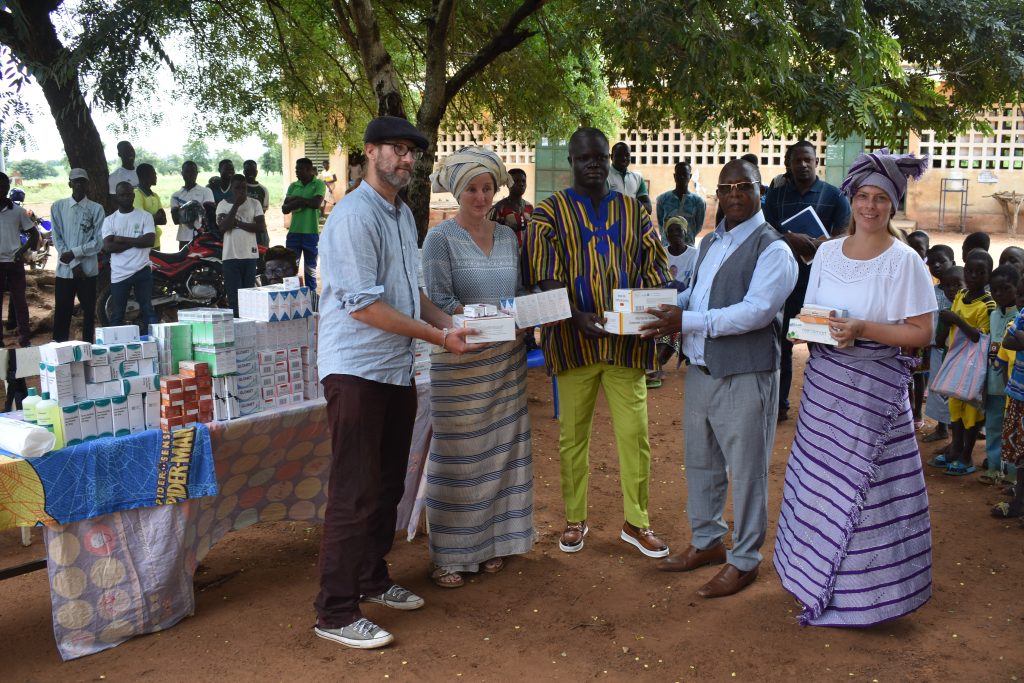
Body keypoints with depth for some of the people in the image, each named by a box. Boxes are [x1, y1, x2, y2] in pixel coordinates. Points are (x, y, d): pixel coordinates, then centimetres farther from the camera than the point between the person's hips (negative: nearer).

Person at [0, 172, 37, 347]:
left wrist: (23, 250, -9)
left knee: (19, 300, 7)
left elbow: (34, 234, 6)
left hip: (14, 262, 0)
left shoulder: (18, 211, 1)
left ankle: (24, 338, 14)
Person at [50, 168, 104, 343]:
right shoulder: (58, 207, 4)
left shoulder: (96, 209, 1)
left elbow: (99, 242, -4)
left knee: (89, 313, 6)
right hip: (64, 269, 1)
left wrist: (74, 253, -14)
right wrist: (73, 264, -10)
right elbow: (57, 239, -1)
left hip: (88, 270, 0)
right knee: (62, 313, 3)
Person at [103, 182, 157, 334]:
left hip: (142, 271, -1)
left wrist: (122, 239, -10)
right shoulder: (109, 220, 6)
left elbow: (149, 241, -11)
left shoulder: (145, 216, 3)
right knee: (117, 315, 6)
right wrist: (136, 242, -11)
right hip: (119, 274, 1)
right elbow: (108, 246, -8)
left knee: (148, 310, 3)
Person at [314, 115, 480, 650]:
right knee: (355, 494, -5)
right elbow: (363, 304, -21)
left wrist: (450, 322, 5)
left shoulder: (403, 214, 13)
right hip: (357, 370, -9)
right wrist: (439, 337, -18)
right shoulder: (355, 216, -16)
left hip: (397, 370, 9)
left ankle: (373, 580, 33)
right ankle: (335, 612, 5)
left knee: (388, 485, 17)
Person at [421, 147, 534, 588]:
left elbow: (519, 294, 13)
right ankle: (449, 555, 9)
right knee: (458, 454, -2)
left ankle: (491, 542, 23)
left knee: (500, 448, 9)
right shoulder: (441, 238, -5)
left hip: (506, 358, 6)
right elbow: (438, 300, -12)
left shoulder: (508, 236, 11)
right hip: (459, 360, -5)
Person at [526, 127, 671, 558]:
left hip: (627, 341, 2)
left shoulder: (633, 211, 11)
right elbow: (547, 276, -7)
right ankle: (575, 520, 22)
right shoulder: (550, 212, 3)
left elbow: (656, 268, 6)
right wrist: (577, 316, -23)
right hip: (574, 341, -1)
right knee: (573, 434, 7)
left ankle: (636, 522, 16)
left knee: (634, 432, 2)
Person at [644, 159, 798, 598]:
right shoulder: (710, 242, 13)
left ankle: (744, 560, 19)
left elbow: (756, 311, -24)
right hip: (700, 370, 8)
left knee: (746, 471, 4)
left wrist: (687, 321, -28)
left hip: (745, 376, -8)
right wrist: (670, 307, -2)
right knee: (700, 463, 19)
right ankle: (706, 542, 36)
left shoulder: (772, 249, -13)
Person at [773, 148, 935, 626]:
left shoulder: (904, 261, -7)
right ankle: (817, 576, 26)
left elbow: (921, 333, -10)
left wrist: (862, 329, -21)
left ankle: (861, 592, 13)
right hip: (824, 381, 5)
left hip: (875, 388, -5)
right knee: (820, 480, 10)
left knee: (864, 487, -1)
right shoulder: (827, 253, 7)